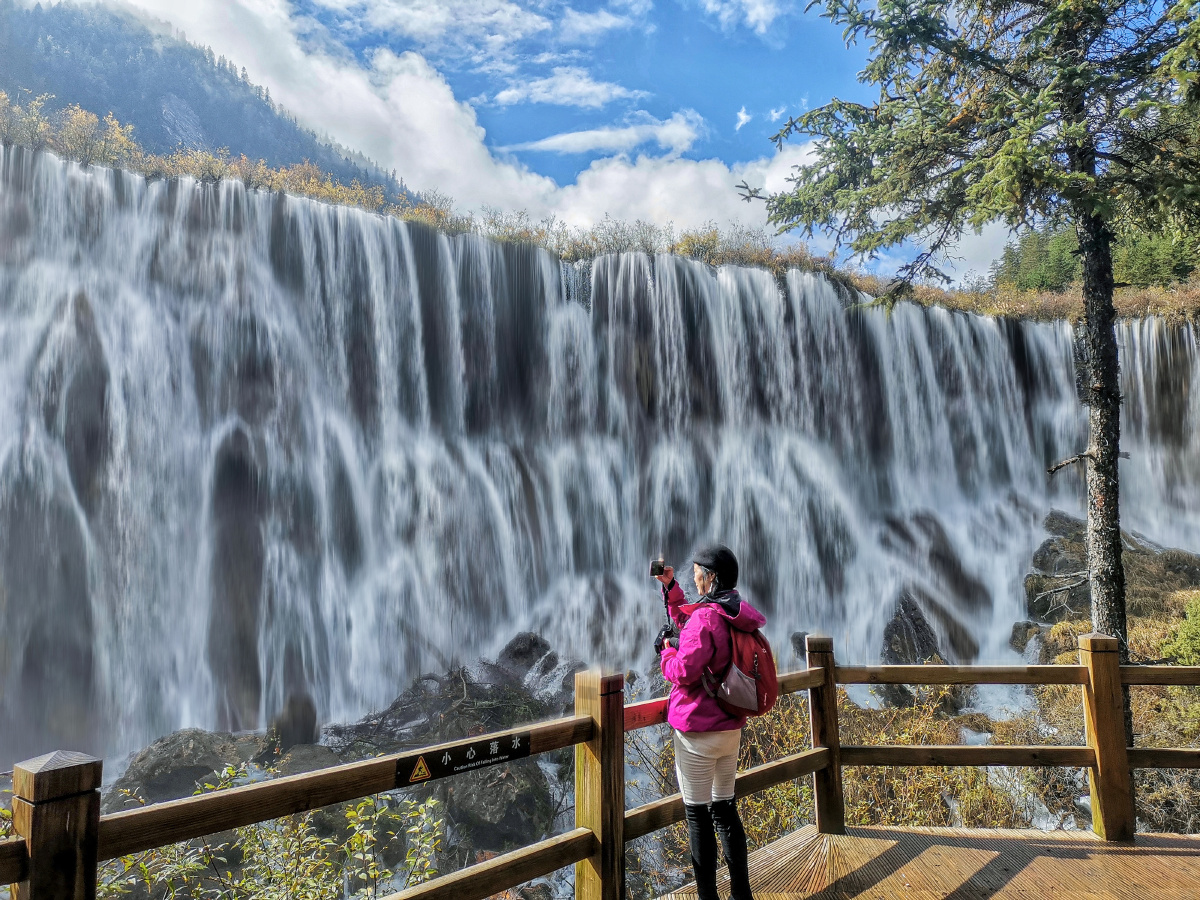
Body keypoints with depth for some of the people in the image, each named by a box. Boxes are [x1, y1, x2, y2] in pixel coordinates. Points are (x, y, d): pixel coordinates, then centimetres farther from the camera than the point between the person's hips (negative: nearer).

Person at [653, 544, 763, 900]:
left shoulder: (705, 618, -21)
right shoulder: (736, 615, 6)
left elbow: (684, 672, -23)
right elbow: (686, 621, 21)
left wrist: (666, 649, -5)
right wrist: (670, 587, 15)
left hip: (697, 730, -8)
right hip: (730, 727, 8)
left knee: (697, 816, 3)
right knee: (725, 809, 17)